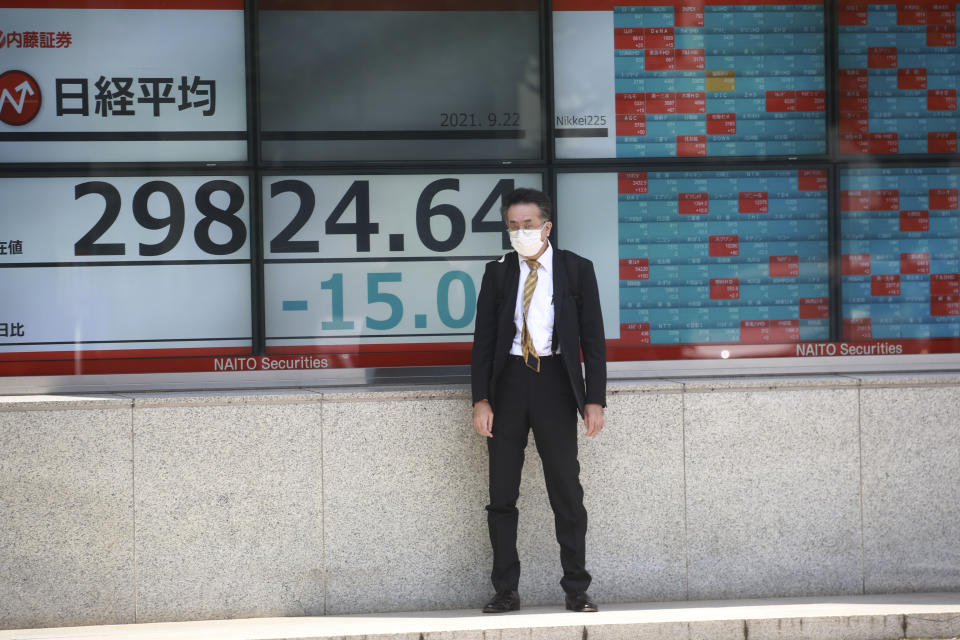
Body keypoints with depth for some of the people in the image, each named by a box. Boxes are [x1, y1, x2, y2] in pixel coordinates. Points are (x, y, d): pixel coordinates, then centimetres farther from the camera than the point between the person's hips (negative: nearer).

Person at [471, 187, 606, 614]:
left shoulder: (576, 270, 4)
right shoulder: (498, 273, 8)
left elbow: (593, 338, 2)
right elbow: (483, 339, 7)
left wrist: (595, 400, -5)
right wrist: (481, 400, -3)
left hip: (555, 382, -2)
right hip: (508, 381, 2)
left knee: (567, 492, 0)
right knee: (502, 495, 4)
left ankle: (576, 590, 8)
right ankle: (506, 591, 11)